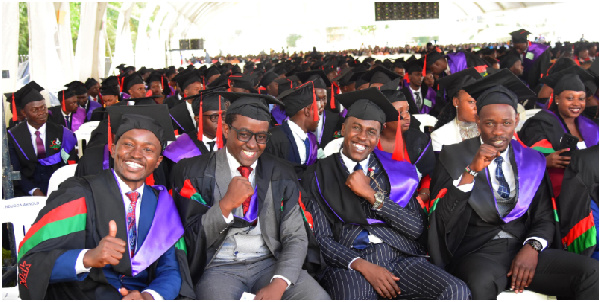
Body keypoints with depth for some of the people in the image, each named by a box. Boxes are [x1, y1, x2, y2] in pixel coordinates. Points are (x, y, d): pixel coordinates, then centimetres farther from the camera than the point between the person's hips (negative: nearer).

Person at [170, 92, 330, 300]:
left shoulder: (281, 175, 7)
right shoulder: (193, 172, 1)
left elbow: (296, 238, 3)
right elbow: (192, 238, -3)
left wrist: (278, 285, -14)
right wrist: (226, 204, -19)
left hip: (271, 264, 3)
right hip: (219, 267, -2)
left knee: (319, 297, -22)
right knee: (219, 296, -34)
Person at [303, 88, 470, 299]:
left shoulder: (393, 169, 16)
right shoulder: (320, 174, 10)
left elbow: (417, 228, 5)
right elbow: (321, 239, 2)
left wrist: (373, 195, -6)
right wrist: (362, 265, -14)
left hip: (401, 257, 3)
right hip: (348, 263, -3)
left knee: (456, 292, -25)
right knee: (352, 297, -38)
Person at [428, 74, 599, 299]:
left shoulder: (532, 160, 14)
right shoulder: (454, 156, 3)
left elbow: (544, 218, 13)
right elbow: (441, 218, -6)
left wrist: (532, 247, -9)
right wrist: (471, 171, -17)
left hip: (523, 248, 4)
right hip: (477, 251, -4)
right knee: (481, 282, -38)